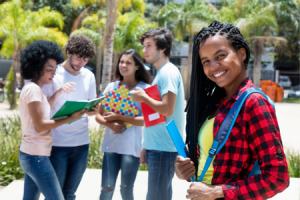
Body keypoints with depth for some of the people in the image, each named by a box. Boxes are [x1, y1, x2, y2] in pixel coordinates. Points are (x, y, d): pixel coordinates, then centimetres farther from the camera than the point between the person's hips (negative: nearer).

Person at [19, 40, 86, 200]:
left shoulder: (34, 88, 13)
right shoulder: (33, 89, -15)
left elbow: (44, 109, 20)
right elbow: (40, 125, -18)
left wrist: (58, 93, 10)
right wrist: (70, 118, -18)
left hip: (28, 155, 10)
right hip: (36, 156, -10)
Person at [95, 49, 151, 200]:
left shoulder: (144, 89, -3)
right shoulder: (112, 87, 9)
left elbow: (146, 120, -12)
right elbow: (99, 115, 10)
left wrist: (118, 117, -16)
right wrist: (109, 124, -11)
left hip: (132, 147, -3)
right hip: (111, 145, 3)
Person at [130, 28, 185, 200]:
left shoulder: (168, 72, -12)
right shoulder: (161, 72, 18)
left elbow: (167, 109, -23)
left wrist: (143, 98, -9)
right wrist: (146, 147, 20)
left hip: (164, 149, -10)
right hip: (156, 147, 10)